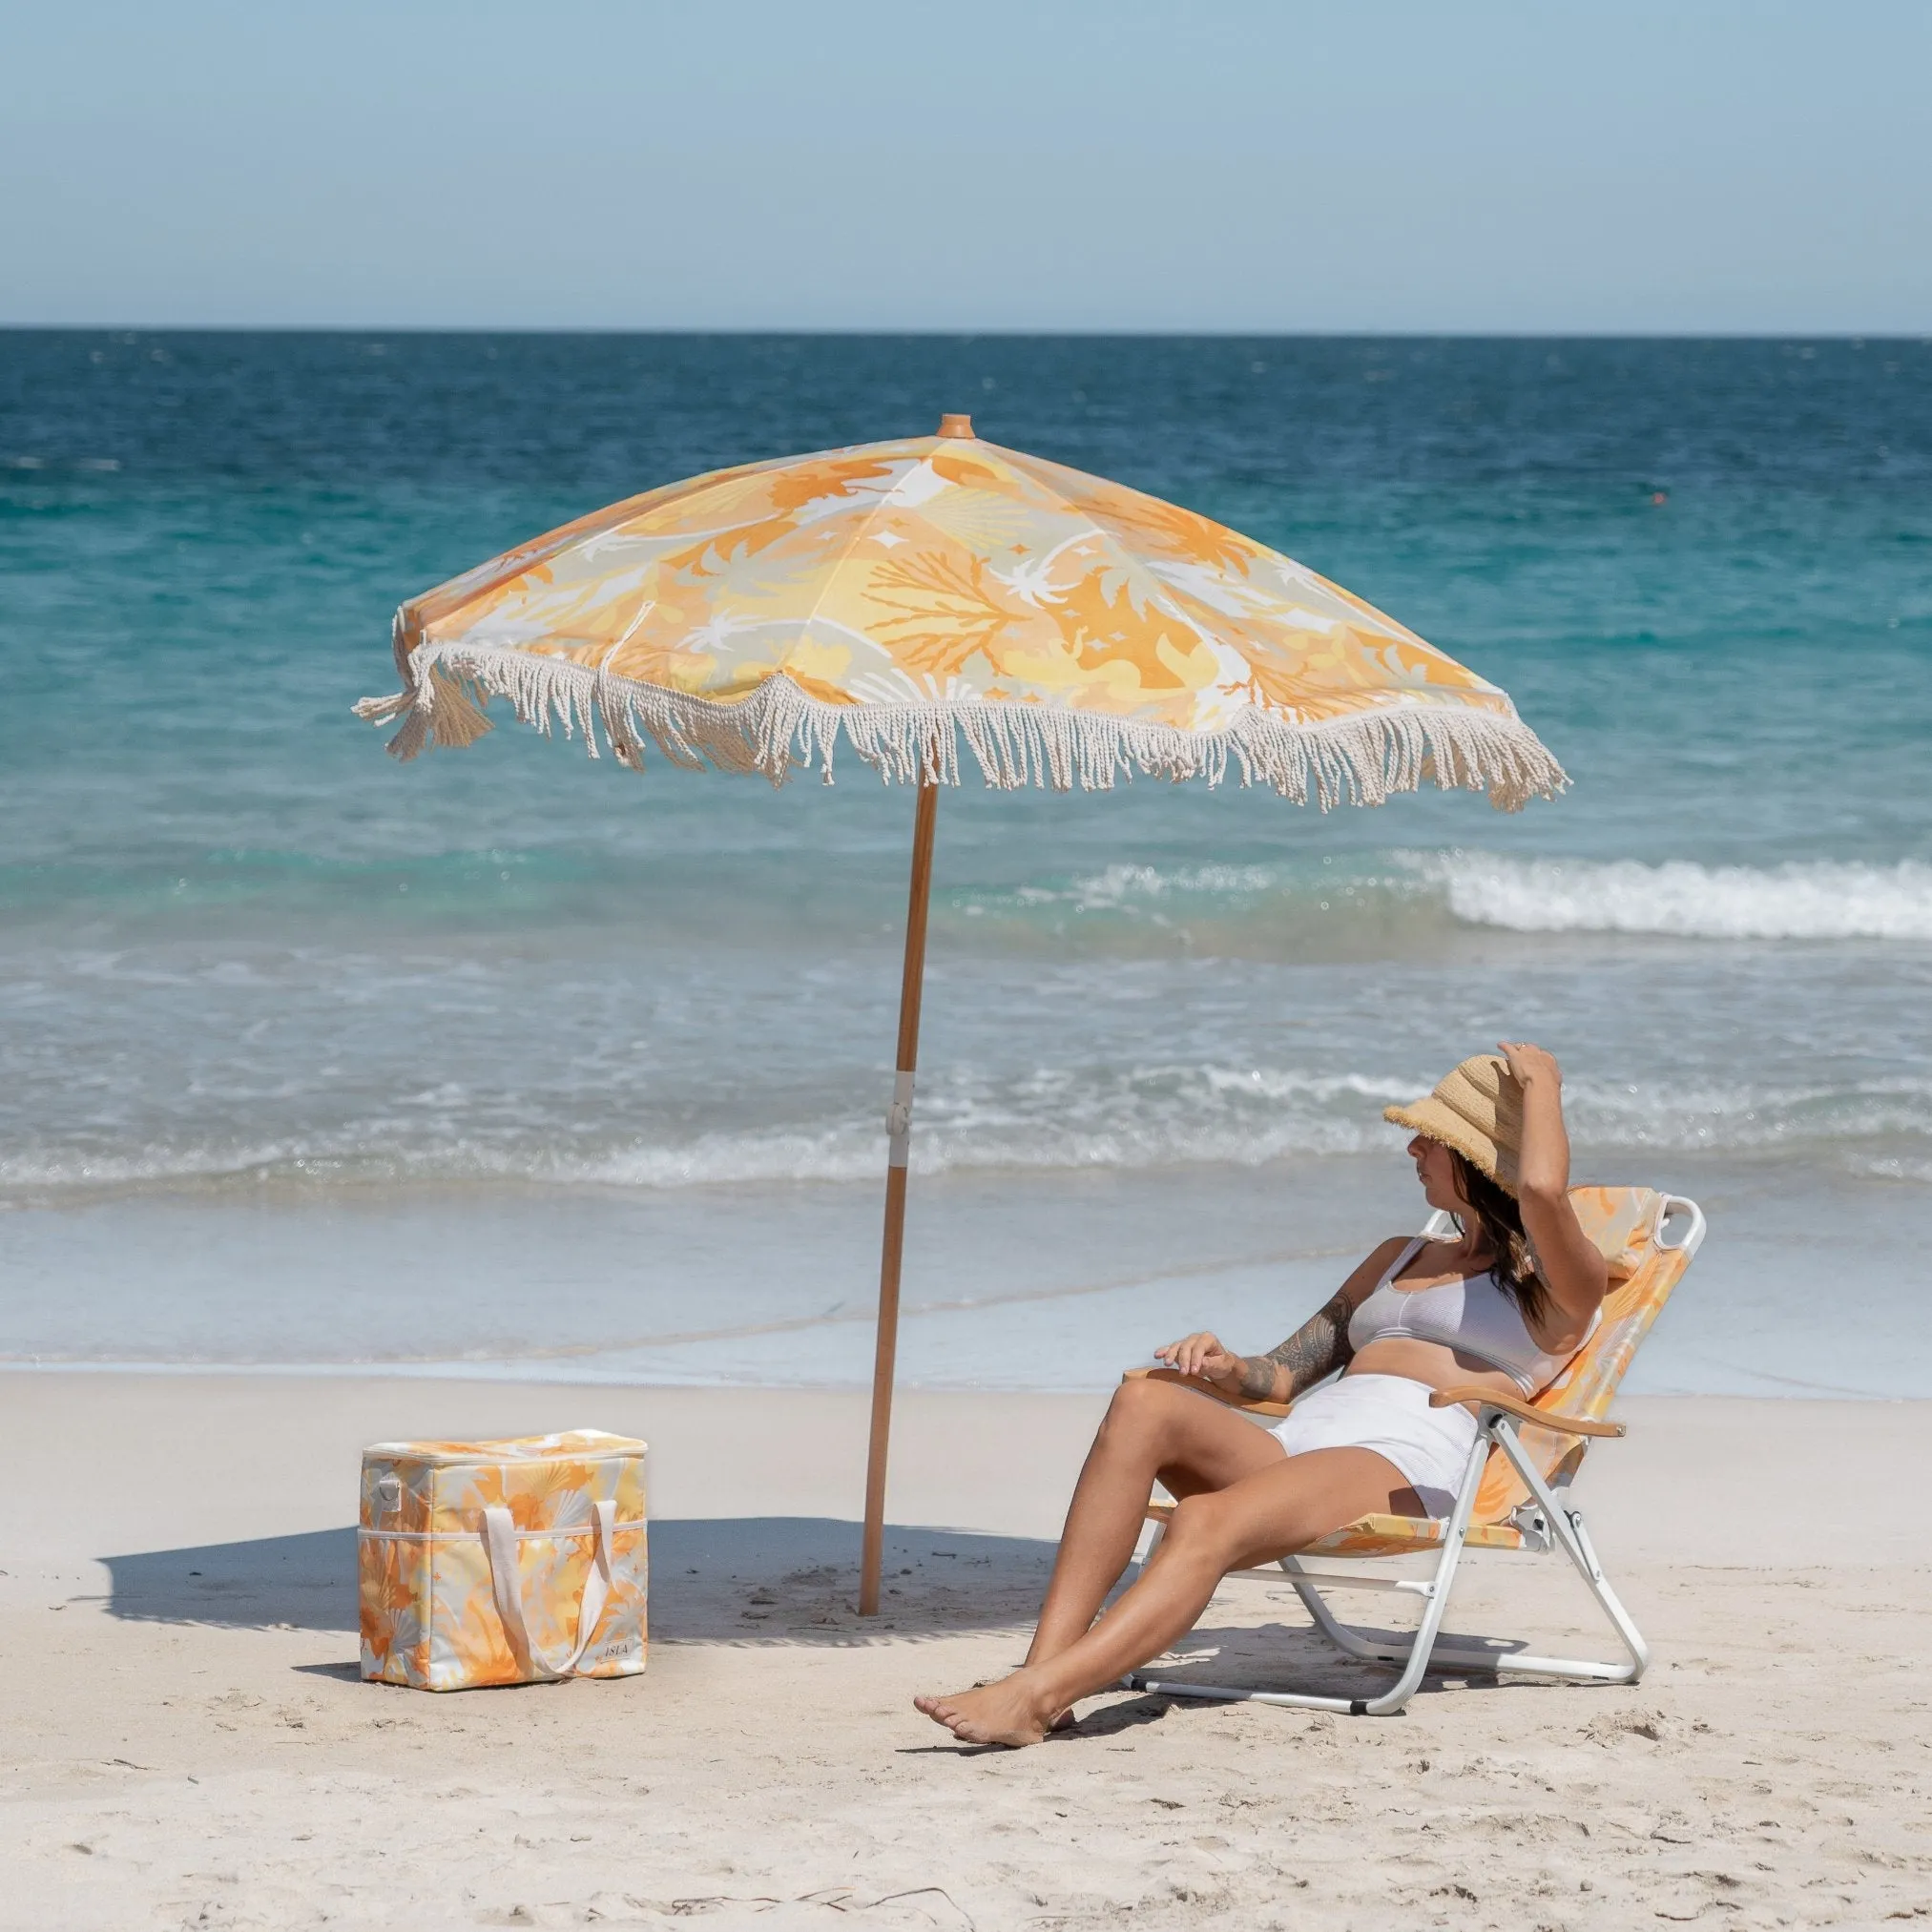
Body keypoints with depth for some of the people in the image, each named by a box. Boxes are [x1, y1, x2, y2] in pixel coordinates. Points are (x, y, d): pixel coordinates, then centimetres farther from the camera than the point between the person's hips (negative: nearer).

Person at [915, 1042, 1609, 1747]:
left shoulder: (1556, 1284, 12)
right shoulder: (1400, 1258, 35)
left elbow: (1542, 1192, -13)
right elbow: (1281, 1374, 31)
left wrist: (1541, 1086, 6)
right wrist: (1226, 1367, 7)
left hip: (1405, 1469, -7)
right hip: (1291, 1444, 7)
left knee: (1208, 1520, -35)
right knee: (1144, 1404, -25)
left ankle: (1034, 1697, -50)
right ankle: (1048, 1659, -38)